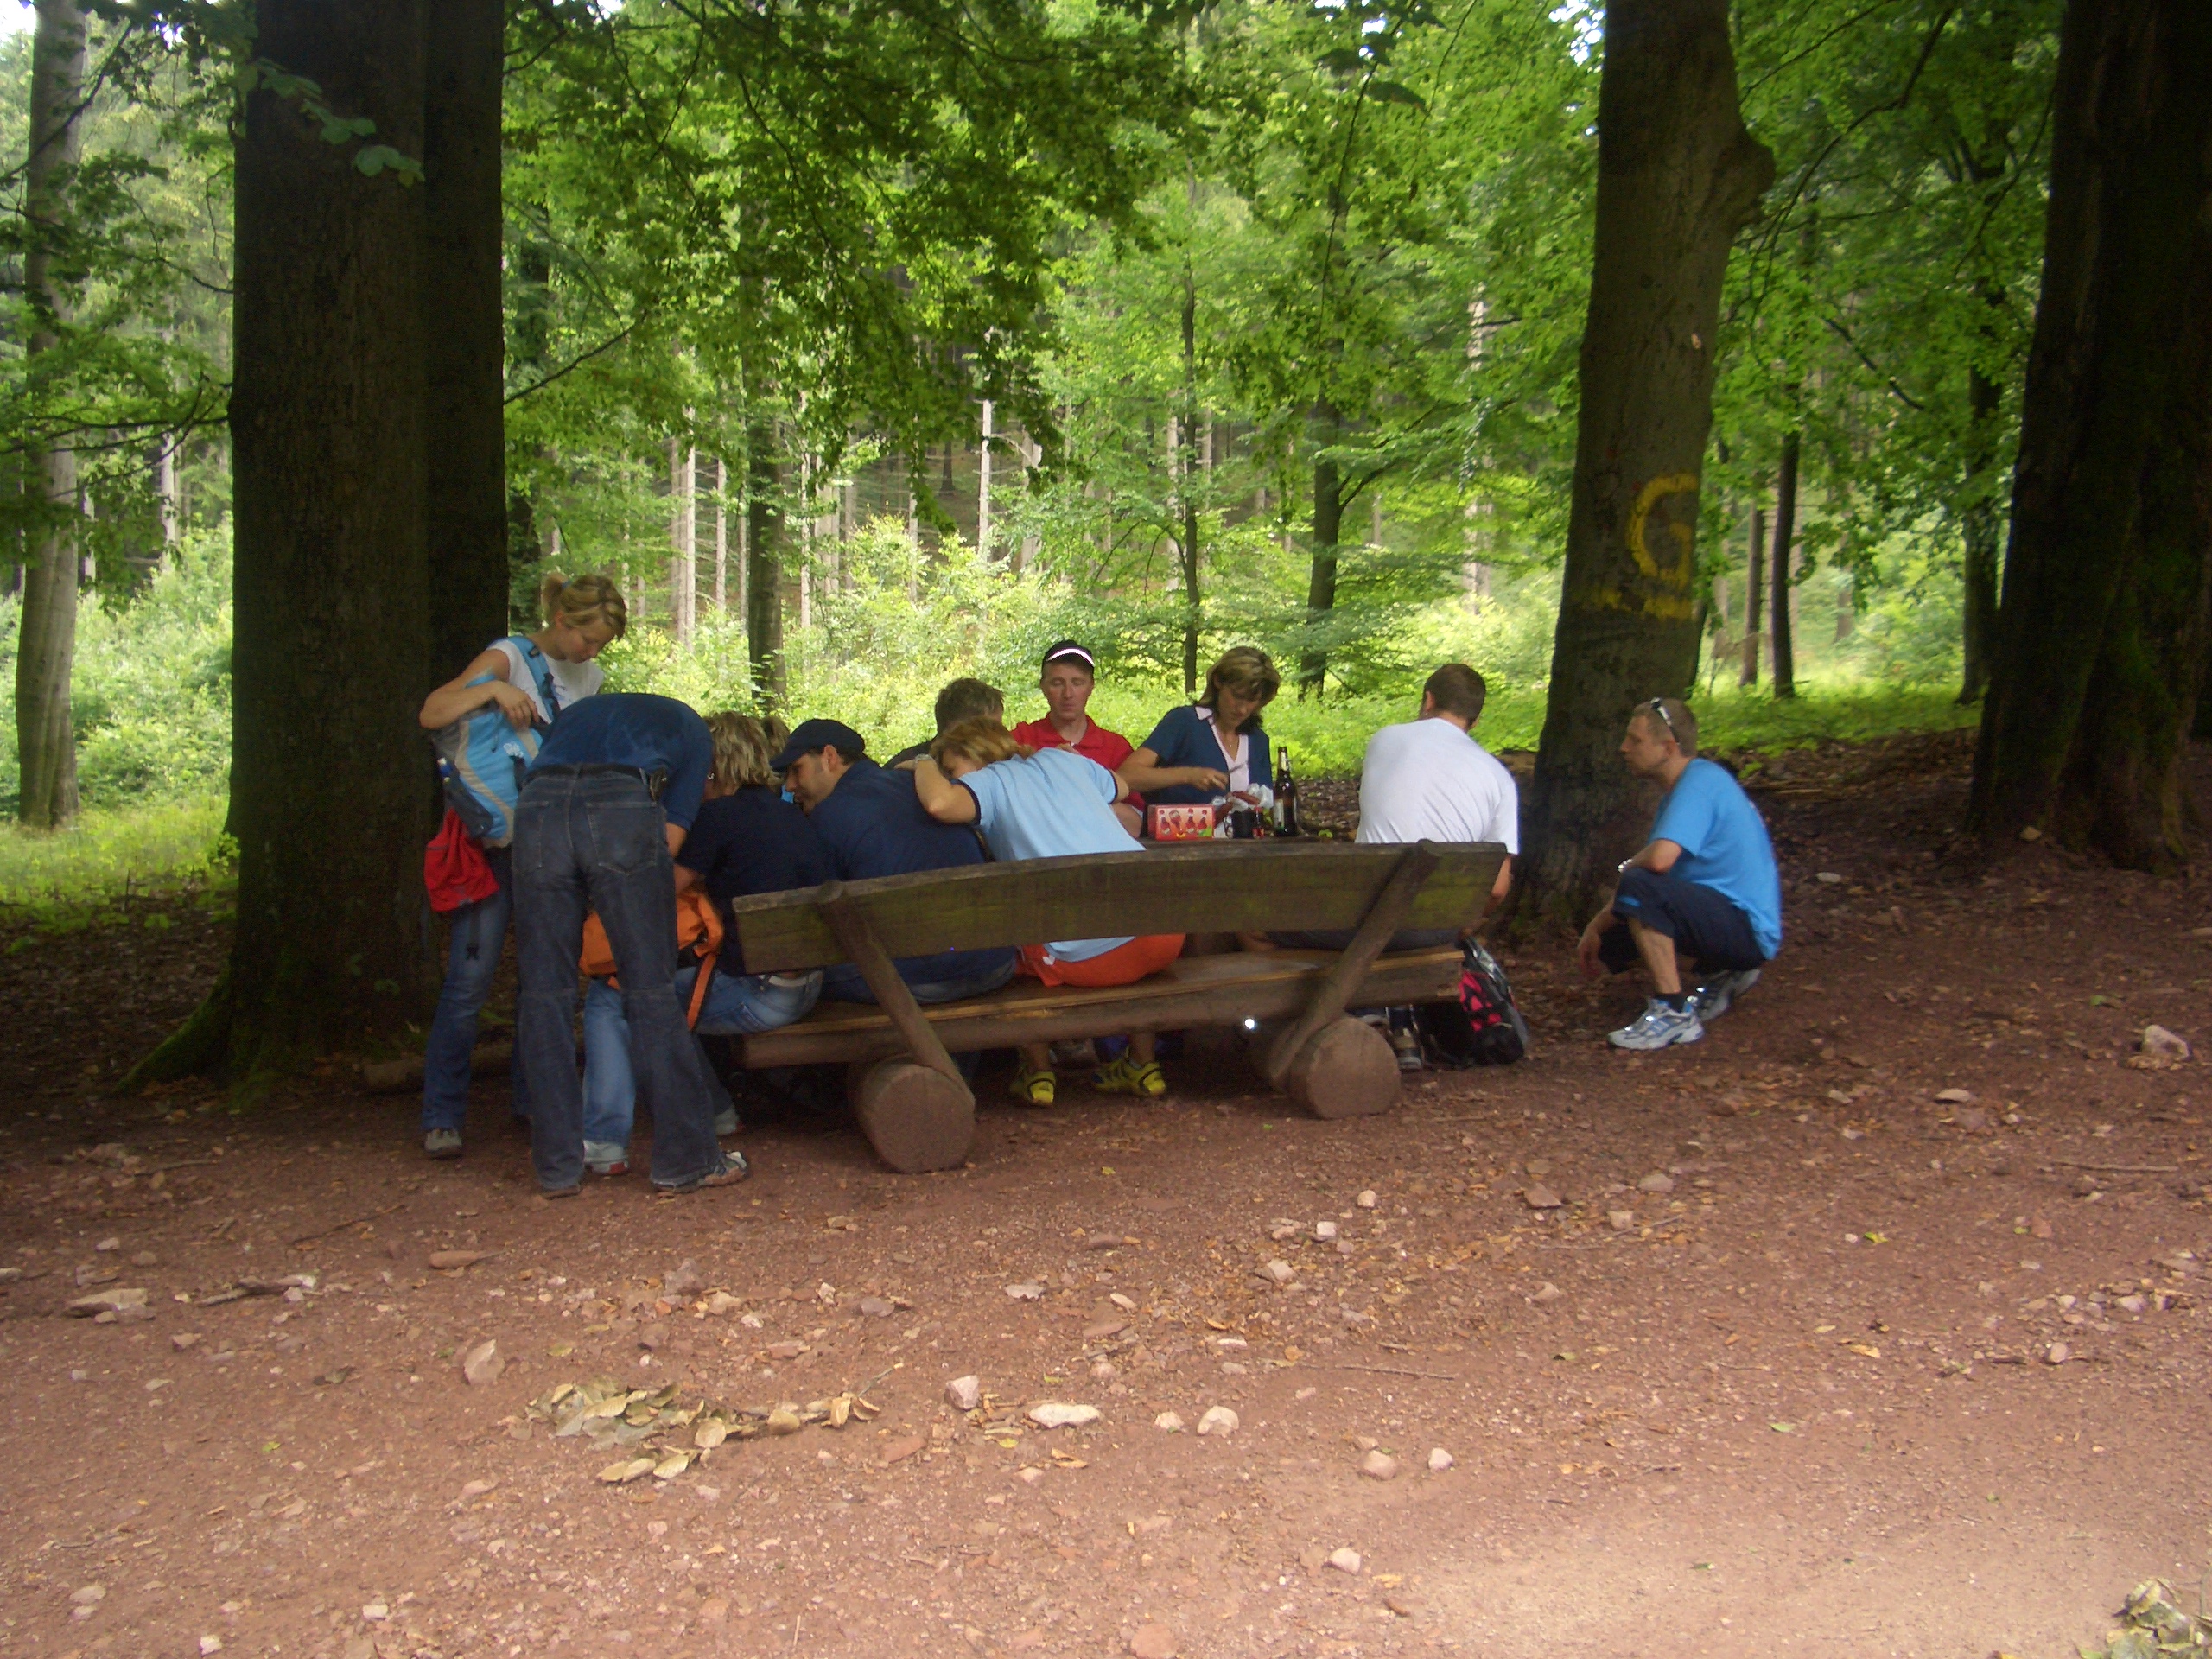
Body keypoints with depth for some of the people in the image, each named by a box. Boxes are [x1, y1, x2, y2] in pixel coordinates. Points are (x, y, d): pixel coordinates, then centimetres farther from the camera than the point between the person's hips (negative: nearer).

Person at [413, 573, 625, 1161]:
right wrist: (491, 689, -30)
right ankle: (442, 1117, -1)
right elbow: (431, 714, -16)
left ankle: (534, 1100, 20)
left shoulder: (590, 676, 12)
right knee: (470, 976, -8)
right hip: (493, 836, -6)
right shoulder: (511, 657, -6)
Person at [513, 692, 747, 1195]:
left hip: (537, 809, 3)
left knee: (545, 992, 8)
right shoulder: (690, 728, 30)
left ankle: (557, 1166, 10)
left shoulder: (575, 714, 42)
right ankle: (685, 1159, 7)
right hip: (622, 811, -3)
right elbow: (670, 836, 16)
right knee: (651, 989, 3)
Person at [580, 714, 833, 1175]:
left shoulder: (720, 815, -9)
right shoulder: (793, 815, 14)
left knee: (608, 998, 1)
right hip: (805, 989, 9)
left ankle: (604, 1140, -4)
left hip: (757, 996, -9)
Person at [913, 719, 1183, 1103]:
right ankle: (1143, 1066, 41)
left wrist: (925, 766, 3)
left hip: (1088, 955, -5)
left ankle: (1037, 1072, 26)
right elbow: (1121, 788, 41)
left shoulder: (989, 781, 5)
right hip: (1161, 927, 5)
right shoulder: (1063, 758, 22)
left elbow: (939, 803, -18)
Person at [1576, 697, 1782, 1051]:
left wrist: (1626, 872, -8)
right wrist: (1597, 927, 9)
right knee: (1612, 939, 14)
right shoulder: (1683, 789, 14)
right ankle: (1722, 975, 15)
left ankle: (1674, 1013, -24)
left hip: (1747, 928, -11)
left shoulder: (1700, 780, -18)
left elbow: (1660, 859, -32)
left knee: (1639, 887, -29)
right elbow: (1654, 863, 16)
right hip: (1730, 925, 11)